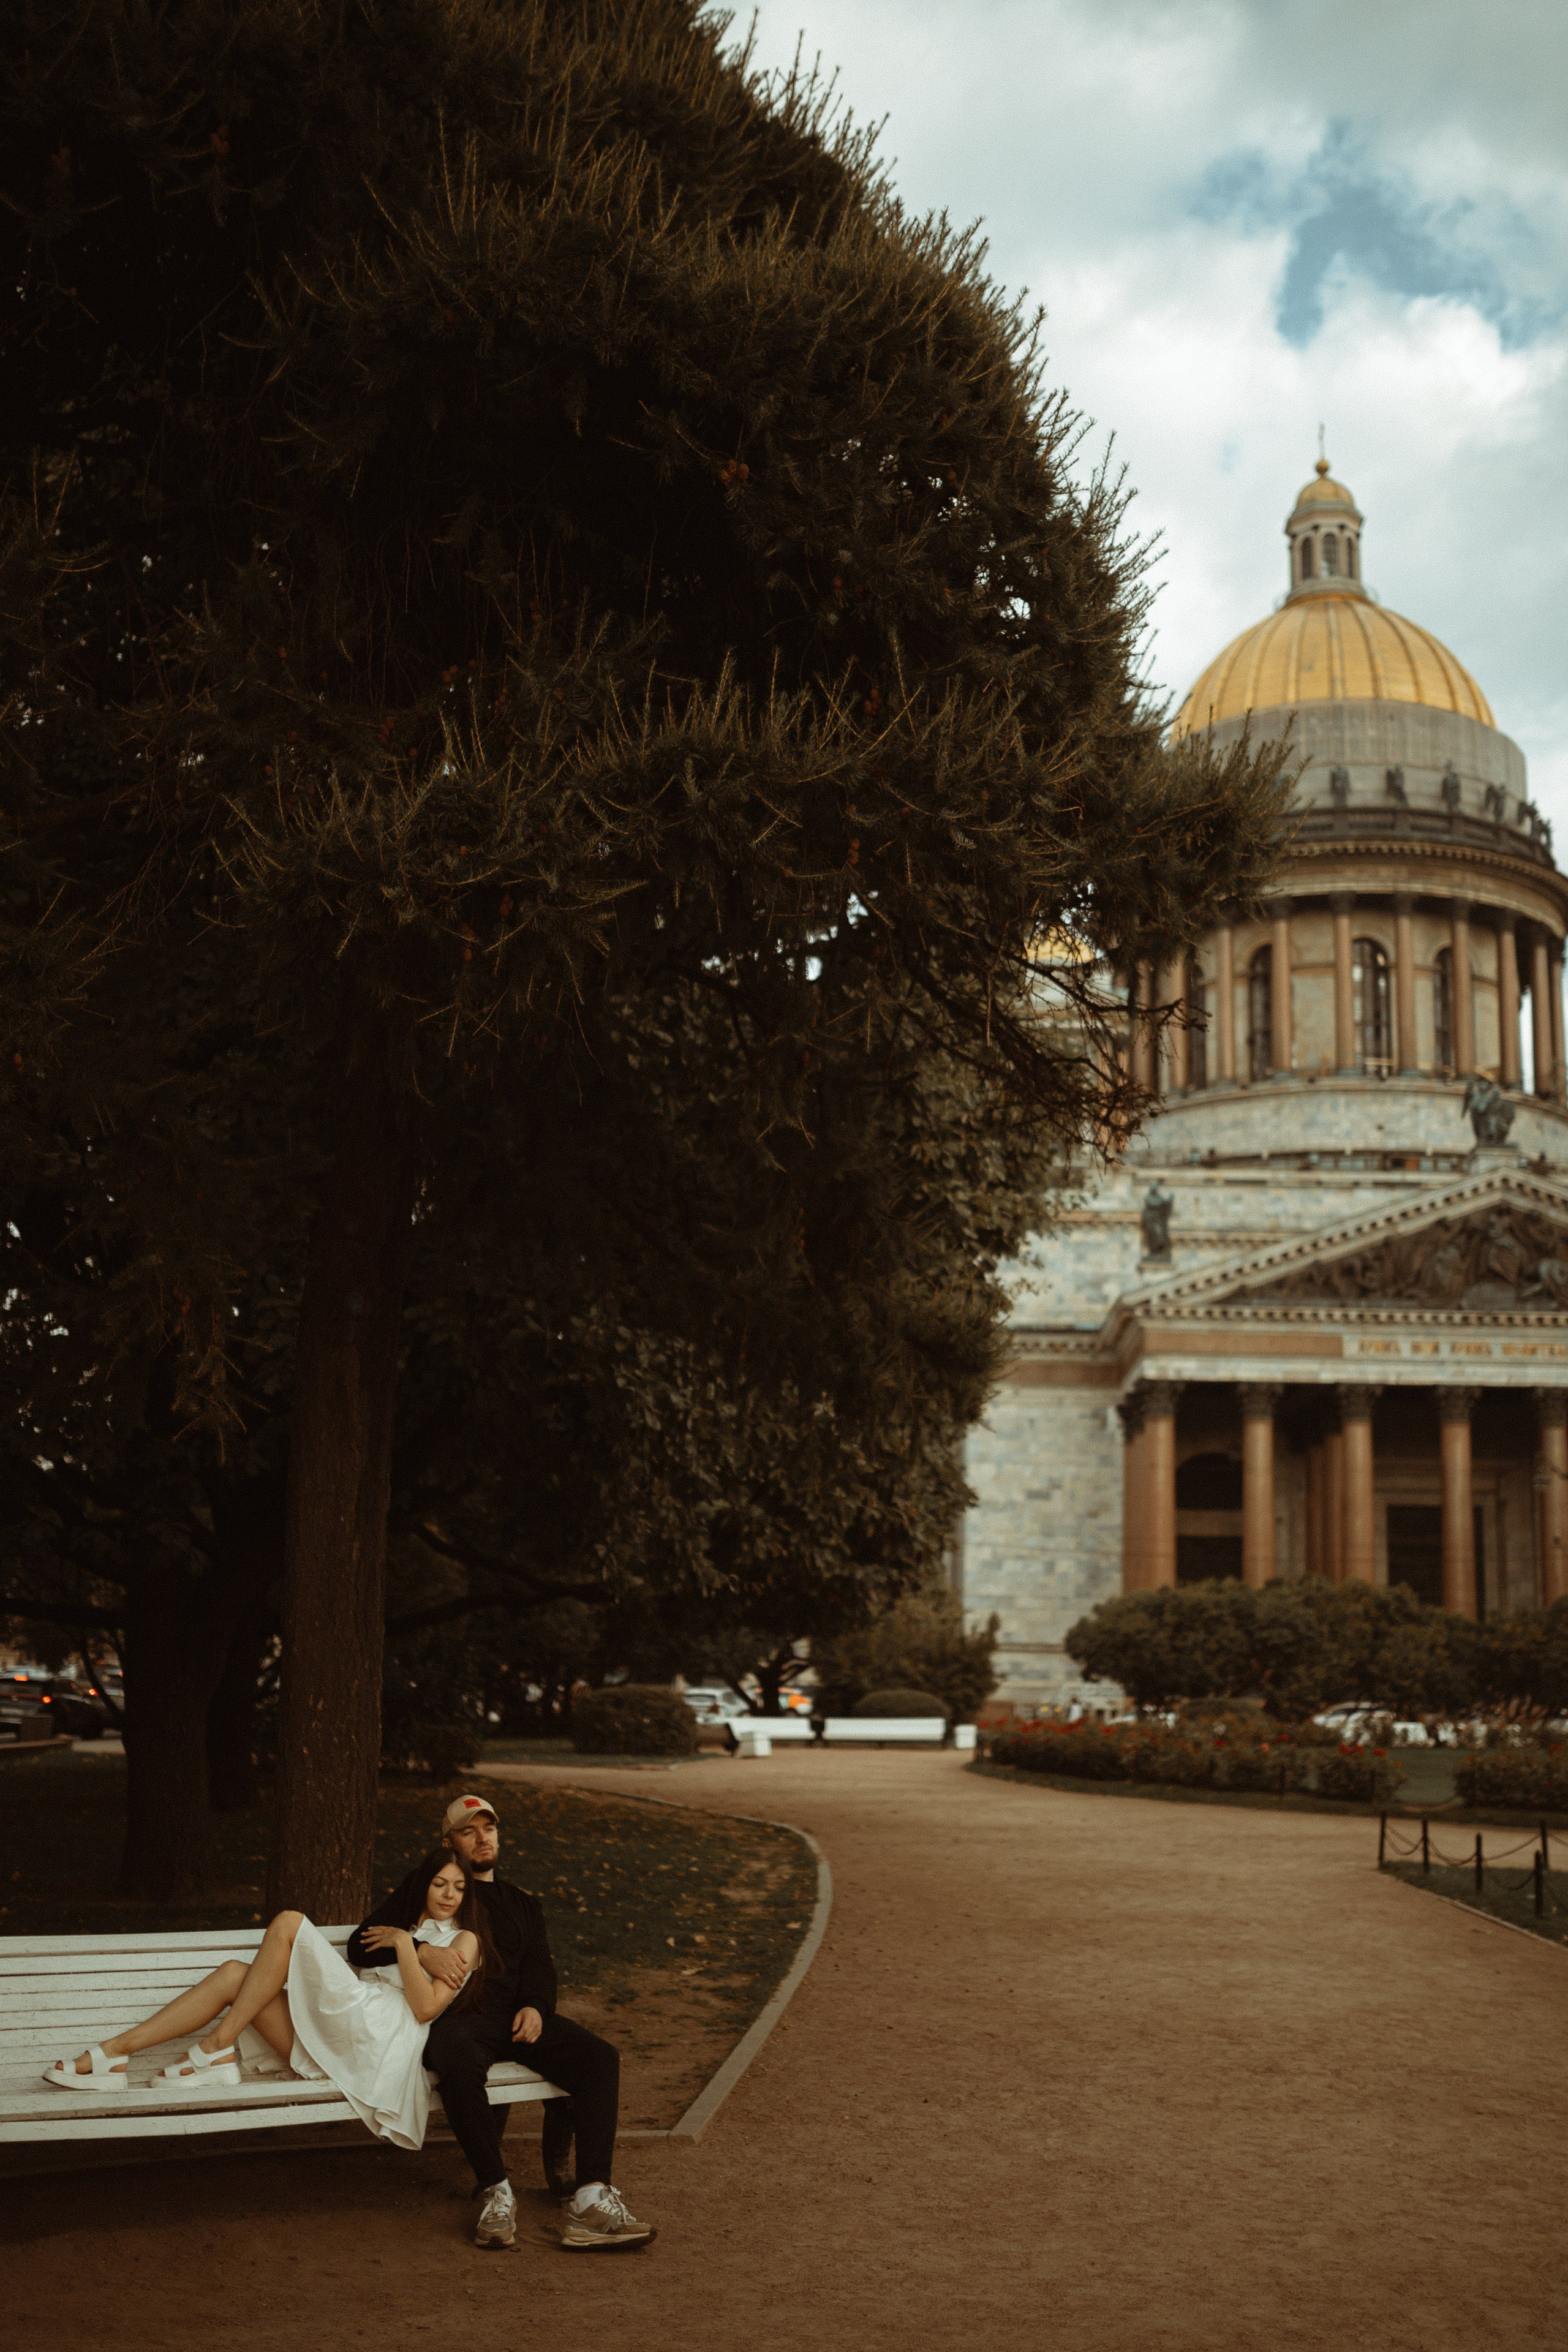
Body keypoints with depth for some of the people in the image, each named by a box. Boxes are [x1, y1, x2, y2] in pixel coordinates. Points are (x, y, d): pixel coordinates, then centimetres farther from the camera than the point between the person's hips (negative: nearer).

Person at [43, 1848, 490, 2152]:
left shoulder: (464, 1939, 10)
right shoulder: (409, 1926, 33)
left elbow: (426, 2007, -6)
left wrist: (403, 1944, -3)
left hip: (382, 2035, -7)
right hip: (336, 2043, 7)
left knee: (289, 1924, -15)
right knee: (235, 1973, -9)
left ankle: (217, 2047, -15)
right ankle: (112, 2052, -16)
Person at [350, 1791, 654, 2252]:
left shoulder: (523, 1904, 31)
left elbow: (540, 1966, 17)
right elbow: (361, 1946, 9)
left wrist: (536, 2006, -7)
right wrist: (419, 1951, -12)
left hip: (518, 2015, 4)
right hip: (456, 2018, -4)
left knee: (600, 2057, -23)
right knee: (459, 2062, -41)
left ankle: (591, 2200, -33)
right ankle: (496, 2192, -31)